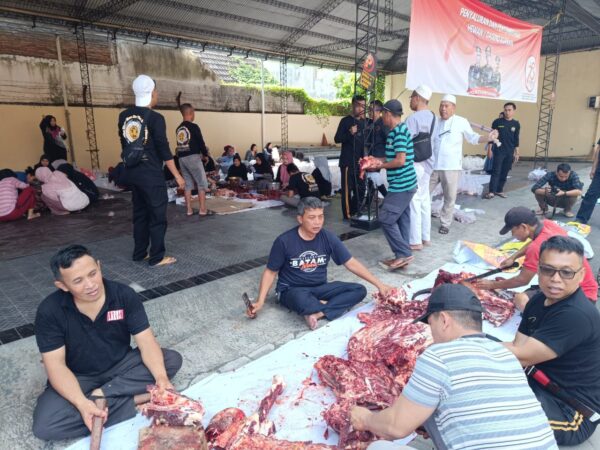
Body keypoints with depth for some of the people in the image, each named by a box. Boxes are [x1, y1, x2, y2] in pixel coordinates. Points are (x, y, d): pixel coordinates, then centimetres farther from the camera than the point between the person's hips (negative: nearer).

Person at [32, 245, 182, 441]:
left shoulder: (125, 295, -17)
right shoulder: (49, 311, -19)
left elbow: (146, 341, -17)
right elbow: (56, 364, -19)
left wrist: (161, 378, -35)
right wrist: (82, 404, -34)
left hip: (121, 366, 2)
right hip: (79, 378, -1)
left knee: (172, 360, -19)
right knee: (43, 426, -29)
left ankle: (101, 395, -18)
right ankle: (131, 401, -20)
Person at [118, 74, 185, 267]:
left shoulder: (123, 116, 6)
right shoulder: (155, 118, -14)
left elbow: (124, 145, 15)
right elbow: (164, 150, -16)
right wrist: (177, 175, -10)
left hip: (132, 173, 7)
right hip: (152, 175, -7)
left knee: (140, 213, 17)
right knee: (157, 216, 2)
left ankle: (139, 253, 25)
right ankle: (157, 257, 8)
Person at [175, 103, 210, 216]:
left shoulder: (178, 128, 12)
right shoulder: (193, 126, -9)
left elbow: (181, 144, 14)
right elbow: (200, 142, -8)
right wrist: (205, 153, 11)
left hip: (181, 158, 7)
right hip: (193, 157, -7)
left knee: (187, 184, 11)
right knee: (202, 183, 0)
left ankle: (189, 209, 11)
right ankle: (202, 209, -4)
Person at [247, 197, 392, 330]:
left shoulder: (328, 237, -7)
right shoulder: (284, 241, -15)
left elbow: (351, 263, -5)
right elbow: (270, 272, -5)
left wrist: (379, 284, -12)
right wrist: (260, 301, -14)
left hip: (320, 288, 5)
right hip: (291, 290, -4)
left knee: (359, 290, -16)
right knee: (302, 300, -42)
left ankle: (316, 313, -23)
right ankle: (335, 306, -13)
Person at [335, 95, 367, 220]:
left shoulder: (364, 122, 12)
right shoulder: (346, 121, -6)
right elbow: (337, 139, -12)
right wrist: (350, 133, -27)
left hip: (360, 161, 7)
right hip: (347, 161, -6)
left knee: (360, 189, 11)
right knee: (347, 188, -3)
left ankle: (355, 212, 25)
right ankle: (348, 215, 4)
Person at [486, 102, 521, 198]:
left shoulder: (516, 124, 5)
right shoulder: (497, 122, -3)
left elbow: (516, 139, 10)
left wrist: (516, 153, 9)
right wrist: (490, 149, -2)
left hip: (510, 153, 3)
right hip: (498, 151, -3)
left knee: (505, 173, 6)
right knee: (496, 172, -6)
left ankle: (499, 190, 16)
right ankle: (491, 191, -3)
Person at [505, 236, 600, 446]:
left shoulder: (577, 316, -28)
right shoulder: (540, 299, 1)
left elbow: (522, 357, -28)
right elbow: (518, 347, -3)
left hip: (572, 411, -8)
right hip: (540, 384, 9)